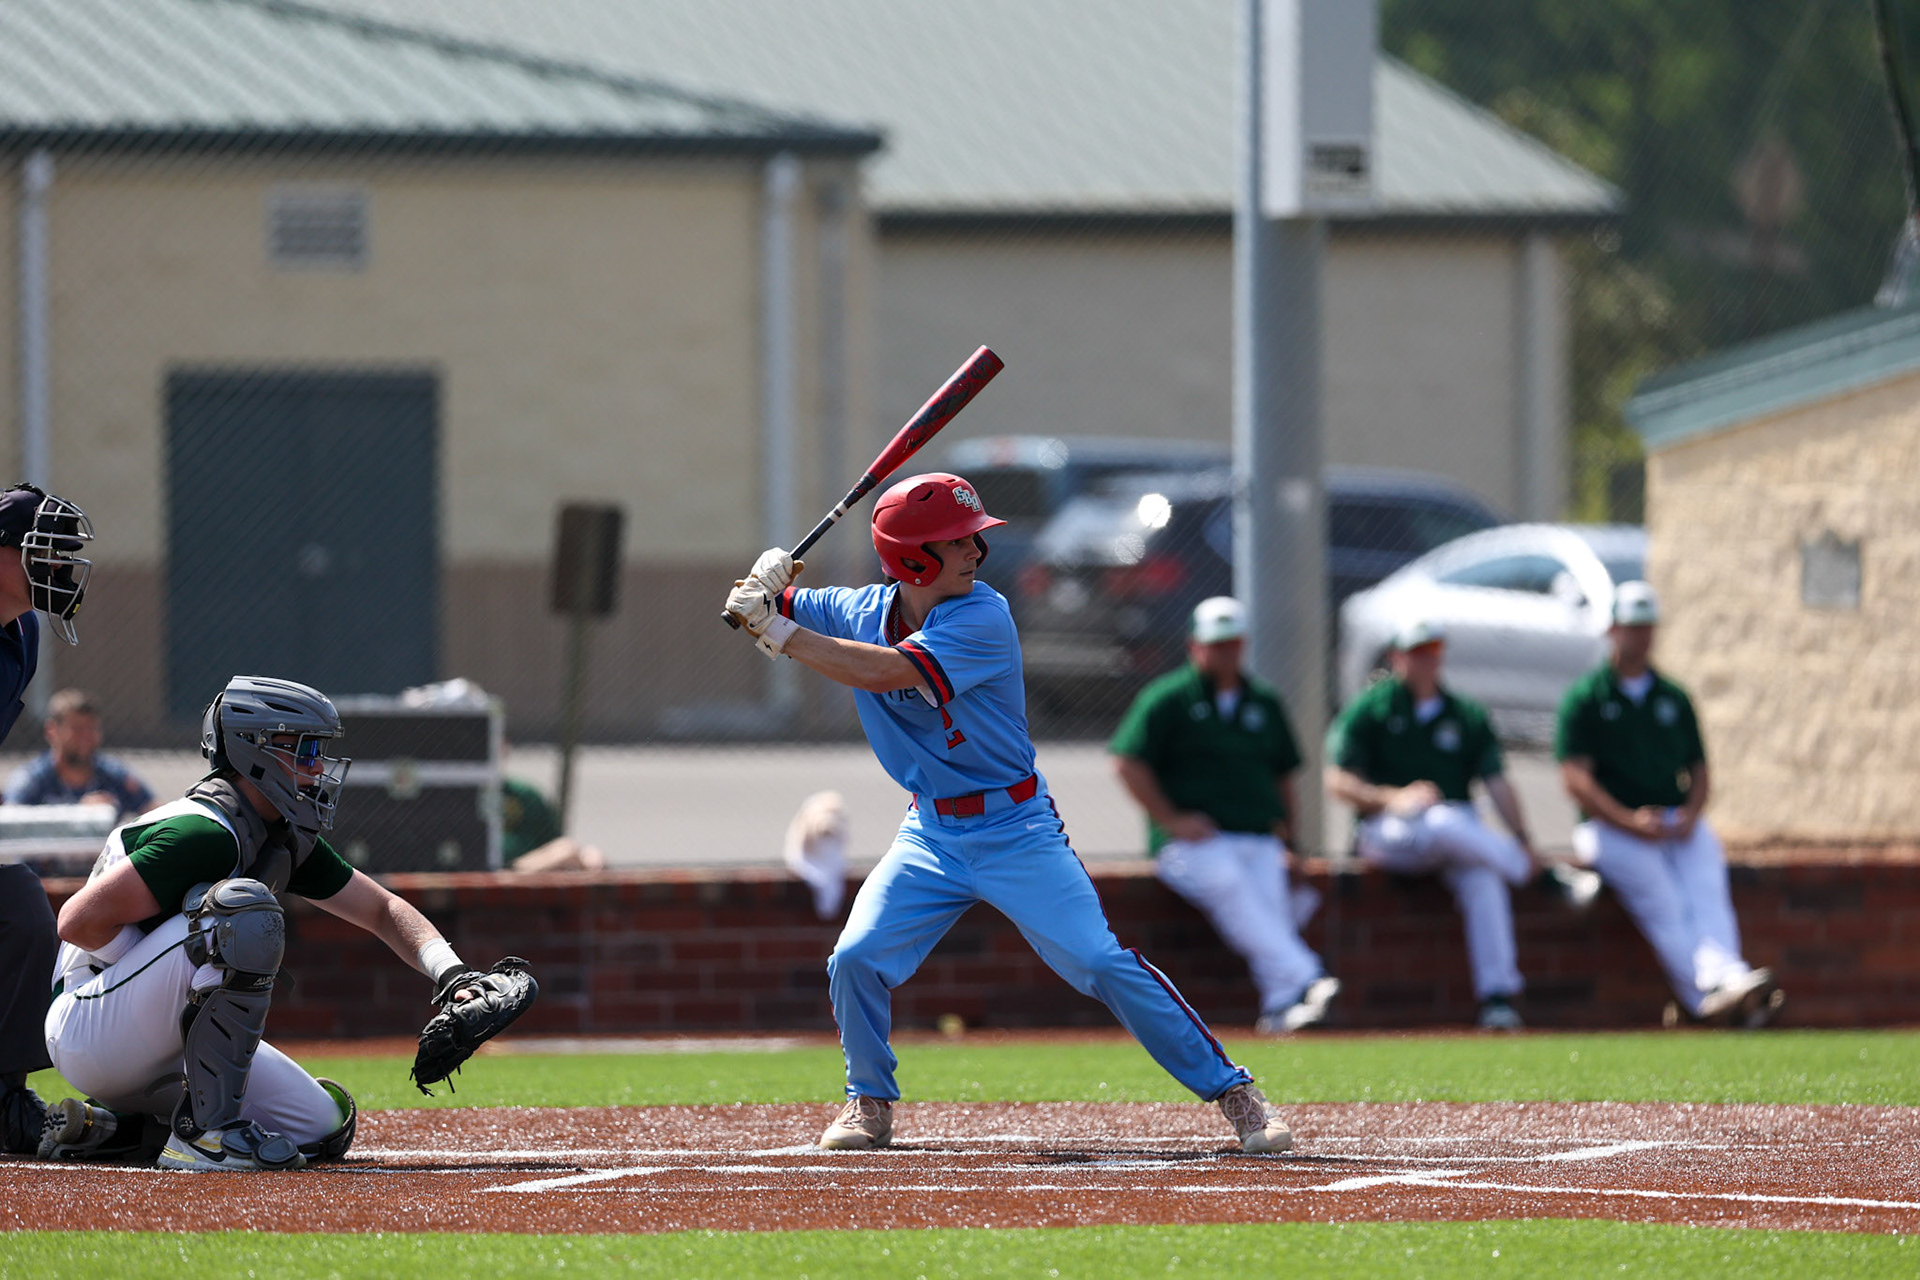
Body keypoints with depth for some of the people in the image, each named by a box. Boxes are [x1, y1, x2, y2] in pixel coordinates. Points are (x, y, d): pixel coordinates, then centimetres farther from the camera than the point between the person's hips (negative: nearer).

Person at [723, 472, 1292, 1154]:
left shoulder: (982, 618, -20)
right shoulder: (863, 610, -1)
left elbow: (880, 671, -30)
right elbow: (762, 608, 10)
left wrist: (778, 632, -27)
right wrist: (767, 585, -14)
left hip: (1014, 832, -5)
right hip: (931, 835, 5)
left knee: (1101, 962, -14)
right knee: (855, 959, -8)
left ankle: (1232, 1092, -8)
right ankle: (871, 1103, 16)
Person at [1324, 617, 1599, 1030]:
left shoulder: (1468, 717, 16)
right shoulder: (1367, 712, 7)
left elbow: (1497, 782, 8)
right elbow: (1338, 782, -2)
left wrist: (1523, 842, -7)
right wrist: (1392, 798, -18)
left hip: (1461, 831, 3)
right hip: (1387, 831, -3)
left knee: (1481, 875, -32)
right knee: (1444, 822, -38)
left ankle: (1497, 998, -38)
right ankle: (1546, 876, -32)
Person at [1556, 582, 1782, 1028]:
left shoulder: (1674, 699, 22)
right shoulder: (1585, 698, 6)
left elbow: (1699, 772, 20)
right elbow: (1575, 778, -5)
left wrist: (1689, 815, -4)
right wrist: (1630, 821, -17)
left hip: (1678, 821, 4)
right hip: (1609, 824, -3)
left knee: (1706, 886, -28)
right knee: (1658, 893, -32)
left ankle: (1723, 978, -52)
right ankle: (1705, 994, -45)